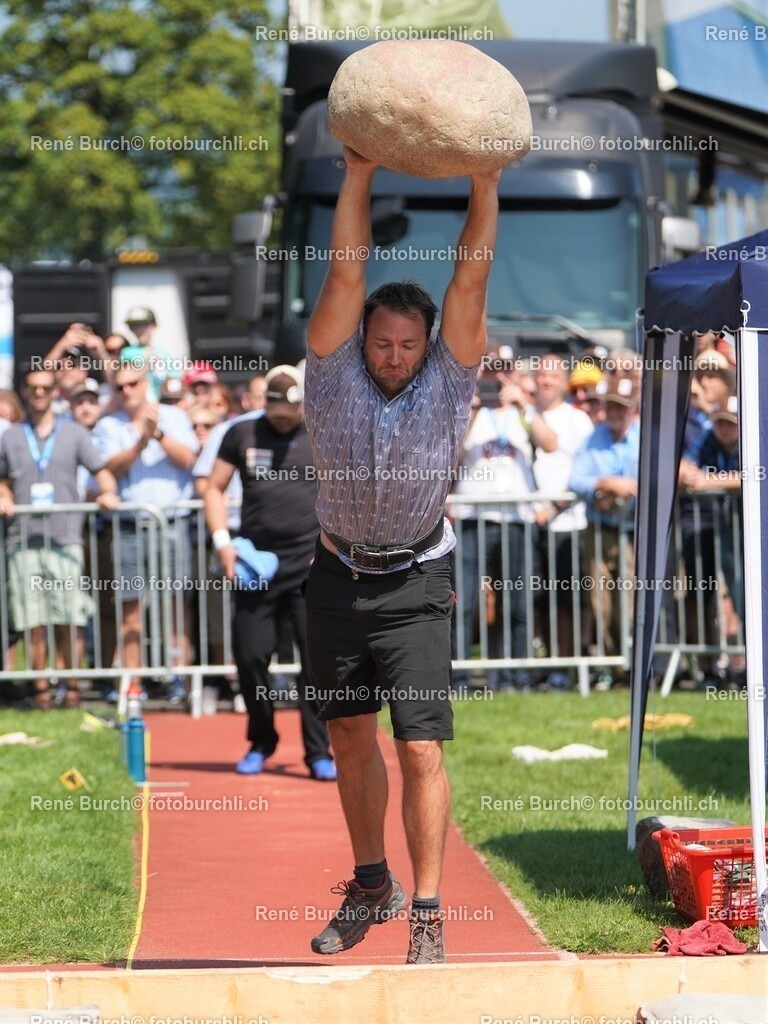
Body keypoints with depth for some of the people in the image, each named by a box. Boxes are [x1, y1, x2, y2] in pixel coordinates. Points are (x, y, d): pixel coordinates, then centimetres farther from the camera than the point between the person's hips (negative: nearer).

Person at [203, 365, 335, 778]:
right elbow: (214, 488, 10)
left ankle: (318, 752, 1)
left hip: (310, 563, -1)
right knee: (250, 655, 1)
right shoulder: (242, 434, 5)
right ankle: (260, 743, 20)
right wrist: (222, 541, -2)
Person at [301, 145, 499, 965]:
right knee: (350, 739, 13)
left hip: (415, 588, -3)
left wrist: (484, 184, -17)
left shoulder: (447, 383, -6)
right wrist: (357, 177, -16)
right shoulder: (335, 376, -4)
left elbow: (470, 282, -12)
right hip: (336, 581, 3)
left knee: (422, 749, -9)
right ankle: (370, 885, 29)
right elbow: (345, 276, -11)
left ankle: (427, 913, -7)